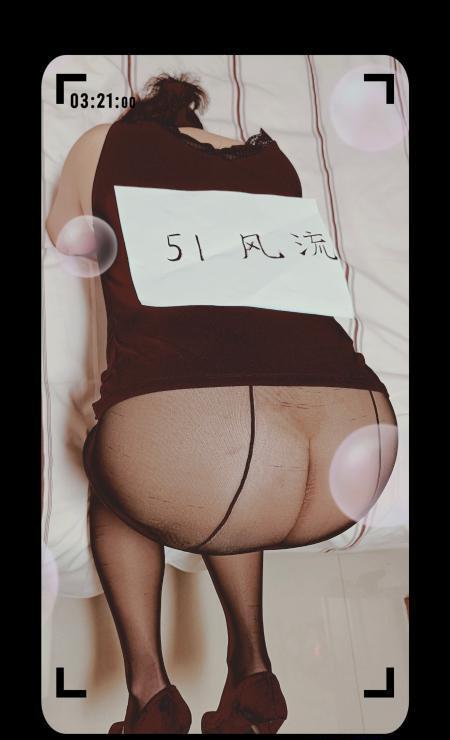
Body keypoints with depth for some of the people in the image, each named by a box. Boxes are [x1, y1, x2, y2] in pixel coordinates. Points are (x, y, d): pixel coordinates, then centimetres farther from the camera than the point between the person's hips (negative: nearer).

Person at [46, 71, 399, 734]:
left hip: (193, 463, -4)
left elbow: (65, 240, 39)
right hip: (361, 456, 5)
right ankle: (252, 666, 31)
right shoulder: (274, 158, 27)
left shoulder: (106, 142, 20)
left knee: (107, 461, 32)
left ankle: (149, 684, 23)